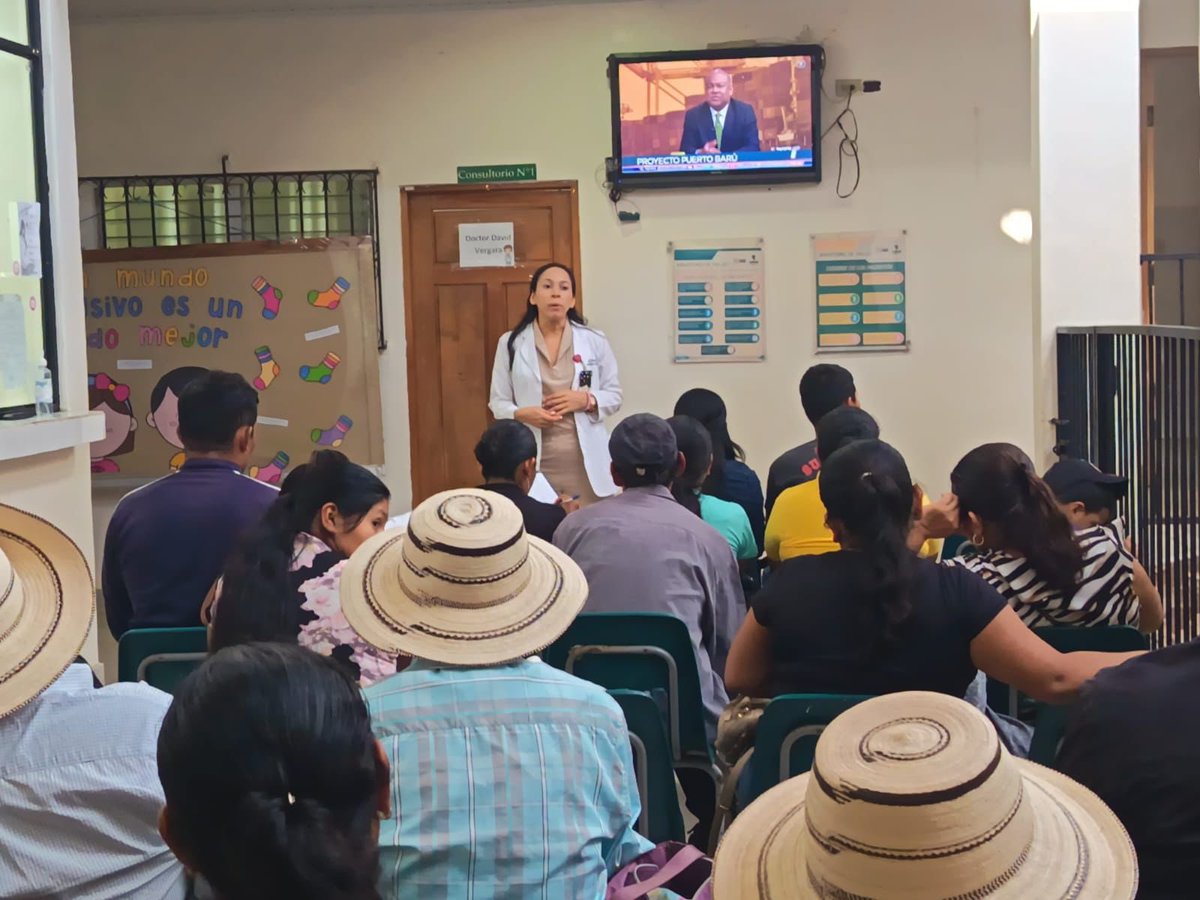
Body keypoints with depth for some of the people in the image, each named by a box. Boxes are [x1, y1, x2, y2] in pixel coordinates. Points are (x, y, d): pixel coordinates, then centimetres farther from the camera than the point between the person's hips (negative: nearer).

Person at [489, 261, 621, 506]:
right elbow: (498, 402, 5)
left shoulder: (594, 341, 5)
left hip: (585, 461, 1)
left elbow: (614, 396, 9)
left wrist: (586, 400, -11)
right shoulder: (511, 343, 4)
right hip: (534, 461, -1)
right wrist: (521, 414, -15)